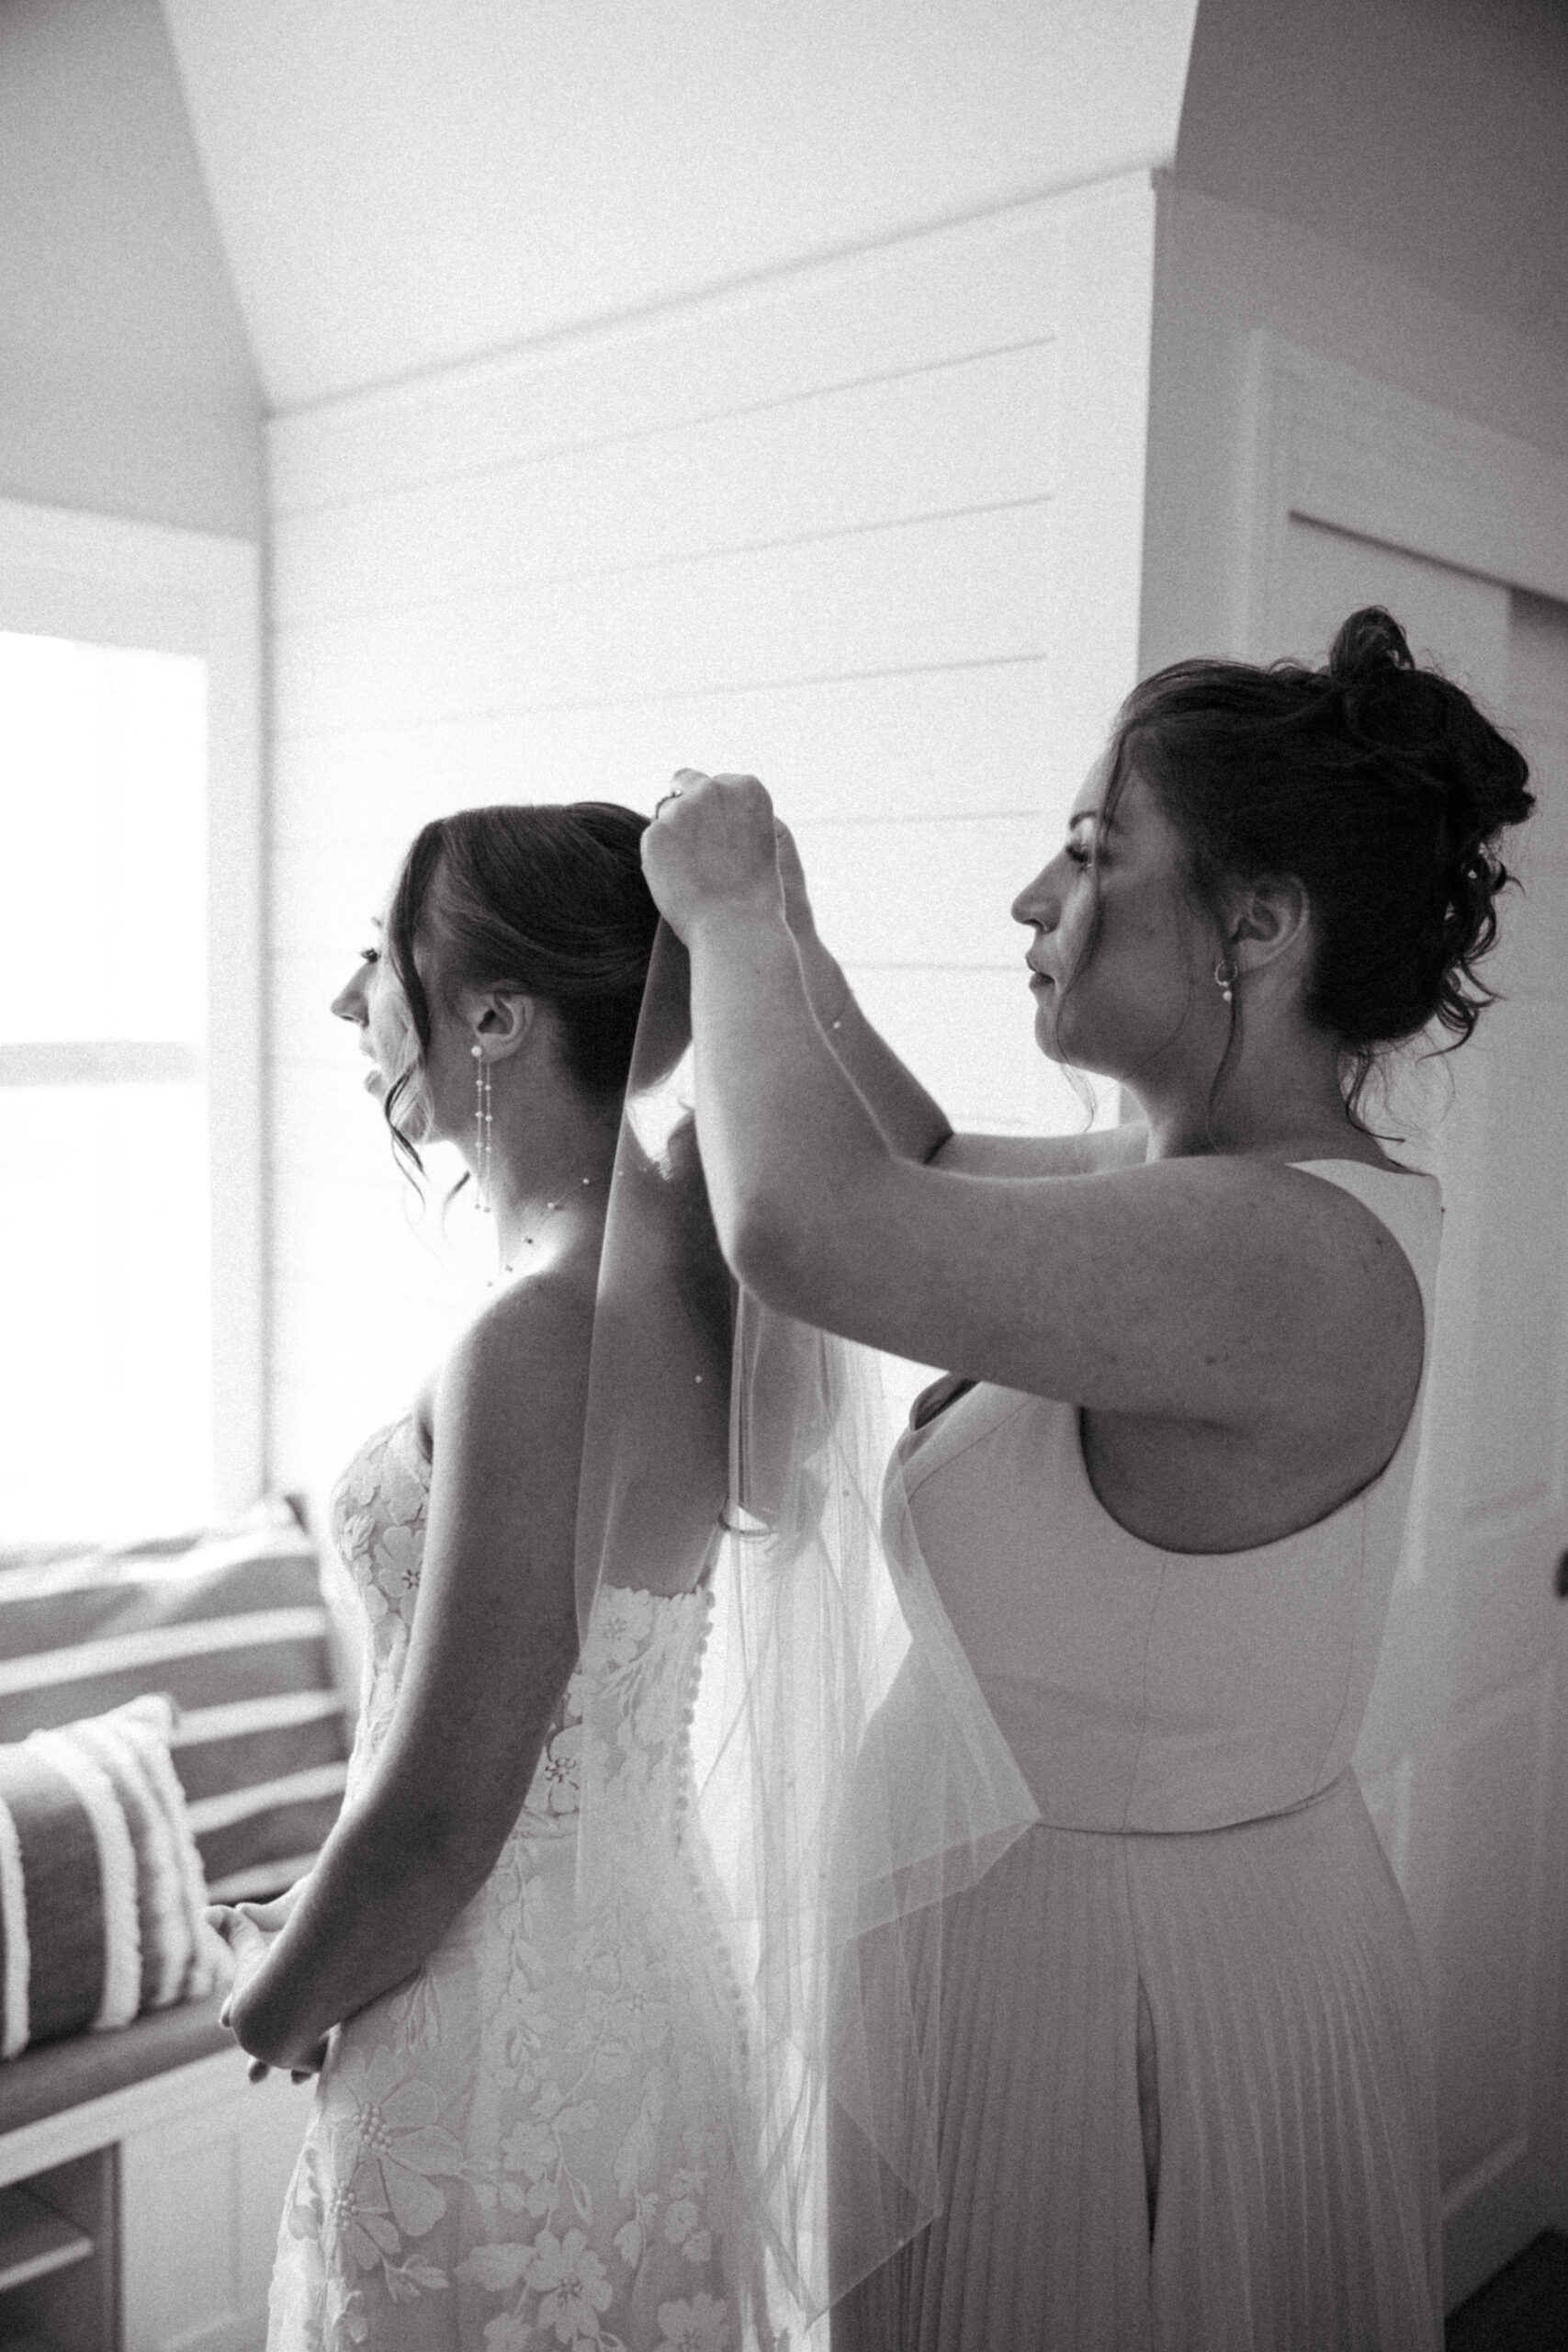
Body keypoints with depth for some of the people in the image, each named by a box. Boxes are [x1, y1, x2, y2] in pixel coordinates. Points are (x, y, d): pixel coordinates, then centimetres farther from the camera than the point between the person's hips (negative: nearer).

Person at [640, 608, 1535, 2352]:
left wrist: (731, 915, -23)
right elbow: (930, 1168, 16)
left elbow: (811, 1229, -41)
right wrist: (777, 937, 3)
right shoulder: (1205, 1171, 0)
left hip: (1135, 1989, -9)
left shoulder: (1292, 1251, -29)